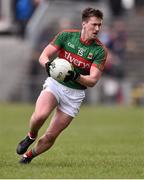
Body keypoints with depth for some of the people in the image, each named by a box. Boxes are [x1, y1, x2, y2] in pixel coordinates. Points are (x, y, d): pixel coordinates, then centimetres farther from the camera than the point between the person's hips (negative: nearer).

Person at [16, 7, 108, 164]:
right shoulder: (66, 35, -5)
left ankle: (28, 156, 26)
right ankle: (31, 137, 3)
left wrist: (75, 76, -32)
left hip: (75, 94, 0)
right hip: (55, 84, 0)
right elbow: (43, 56, -4)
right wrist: (48, 65, -27)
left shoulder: (100, 50, -9)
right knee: (40, 115, -30)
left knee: (51, 136, -1)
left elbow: (93, 80, -13)